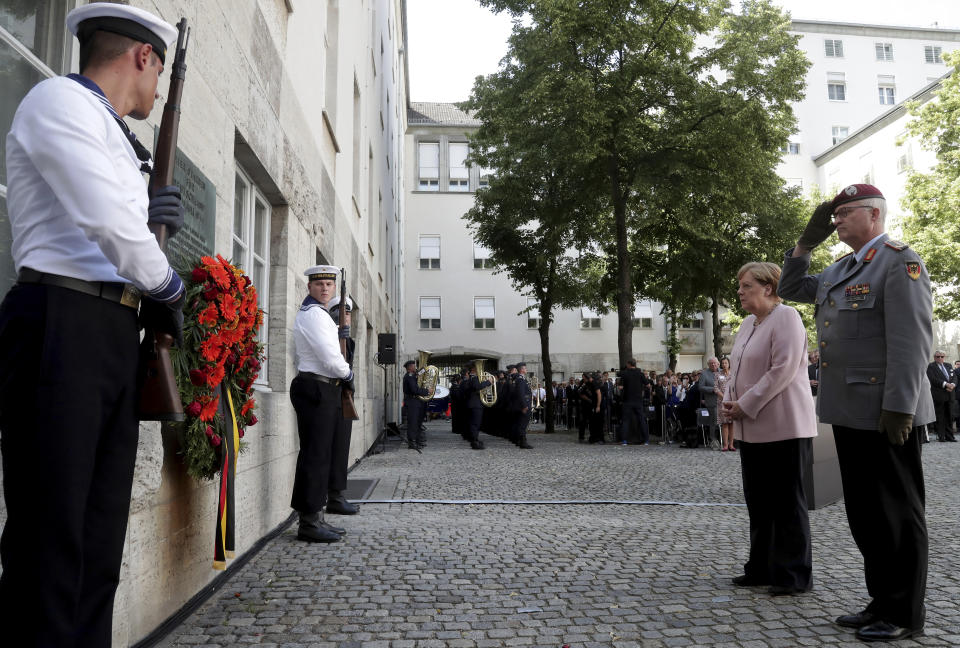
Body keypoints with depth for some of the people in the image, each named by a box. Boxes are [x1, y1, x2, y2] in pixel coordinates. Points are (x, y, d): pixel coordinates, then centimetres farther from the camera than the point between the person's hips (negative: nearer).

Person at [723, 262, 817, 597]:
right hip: (753, 429, 9)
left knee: (787, 502, -1)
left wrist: (745, 405, -17)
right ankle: (762, 568, 23)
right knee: (758, 500, 13)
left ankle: (794, 575, 9)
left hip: (783, 427, -9)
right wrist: (730, 402, 3)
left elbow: (782, 370, -19)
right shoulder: (748, 323, 16)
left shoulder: (786, 317, -10)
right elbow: (738, 370, 20)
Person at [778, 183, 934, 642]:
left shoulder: (899, 262, -9)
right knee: (864, 513, 14)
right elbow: (791, 289, 26)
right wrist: (807, 241, 13)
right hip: (850, 412, 8)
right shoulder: (840, 270, 16)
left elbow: (912, 341, -17)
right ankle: (882, 601, 26)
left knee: (897, 514, 4)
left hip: (885, 414, -8)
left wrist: (899, 408, -22)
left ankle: (905, 614, 17)